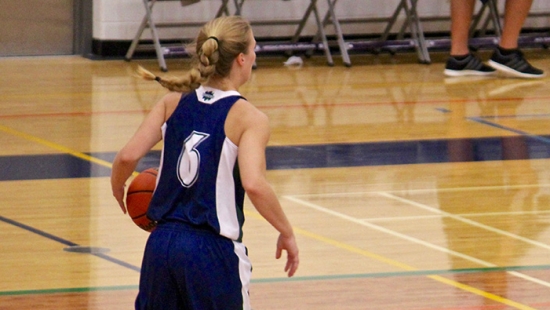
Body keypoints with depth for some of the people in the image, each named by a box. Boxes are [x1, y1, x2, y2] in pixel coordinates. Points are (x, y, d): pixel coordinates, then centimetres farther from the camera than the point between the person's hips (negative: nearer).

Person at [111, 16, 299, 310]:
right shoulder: (248, 117, -9)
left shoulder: (174, 102, 5)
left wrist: (117, 188, 17)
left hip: (161, 242, 5)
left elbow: (128, 156, -4)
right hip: (212, 252, -5)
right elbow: (254, 184, -23)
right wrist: (286, 233, -11)